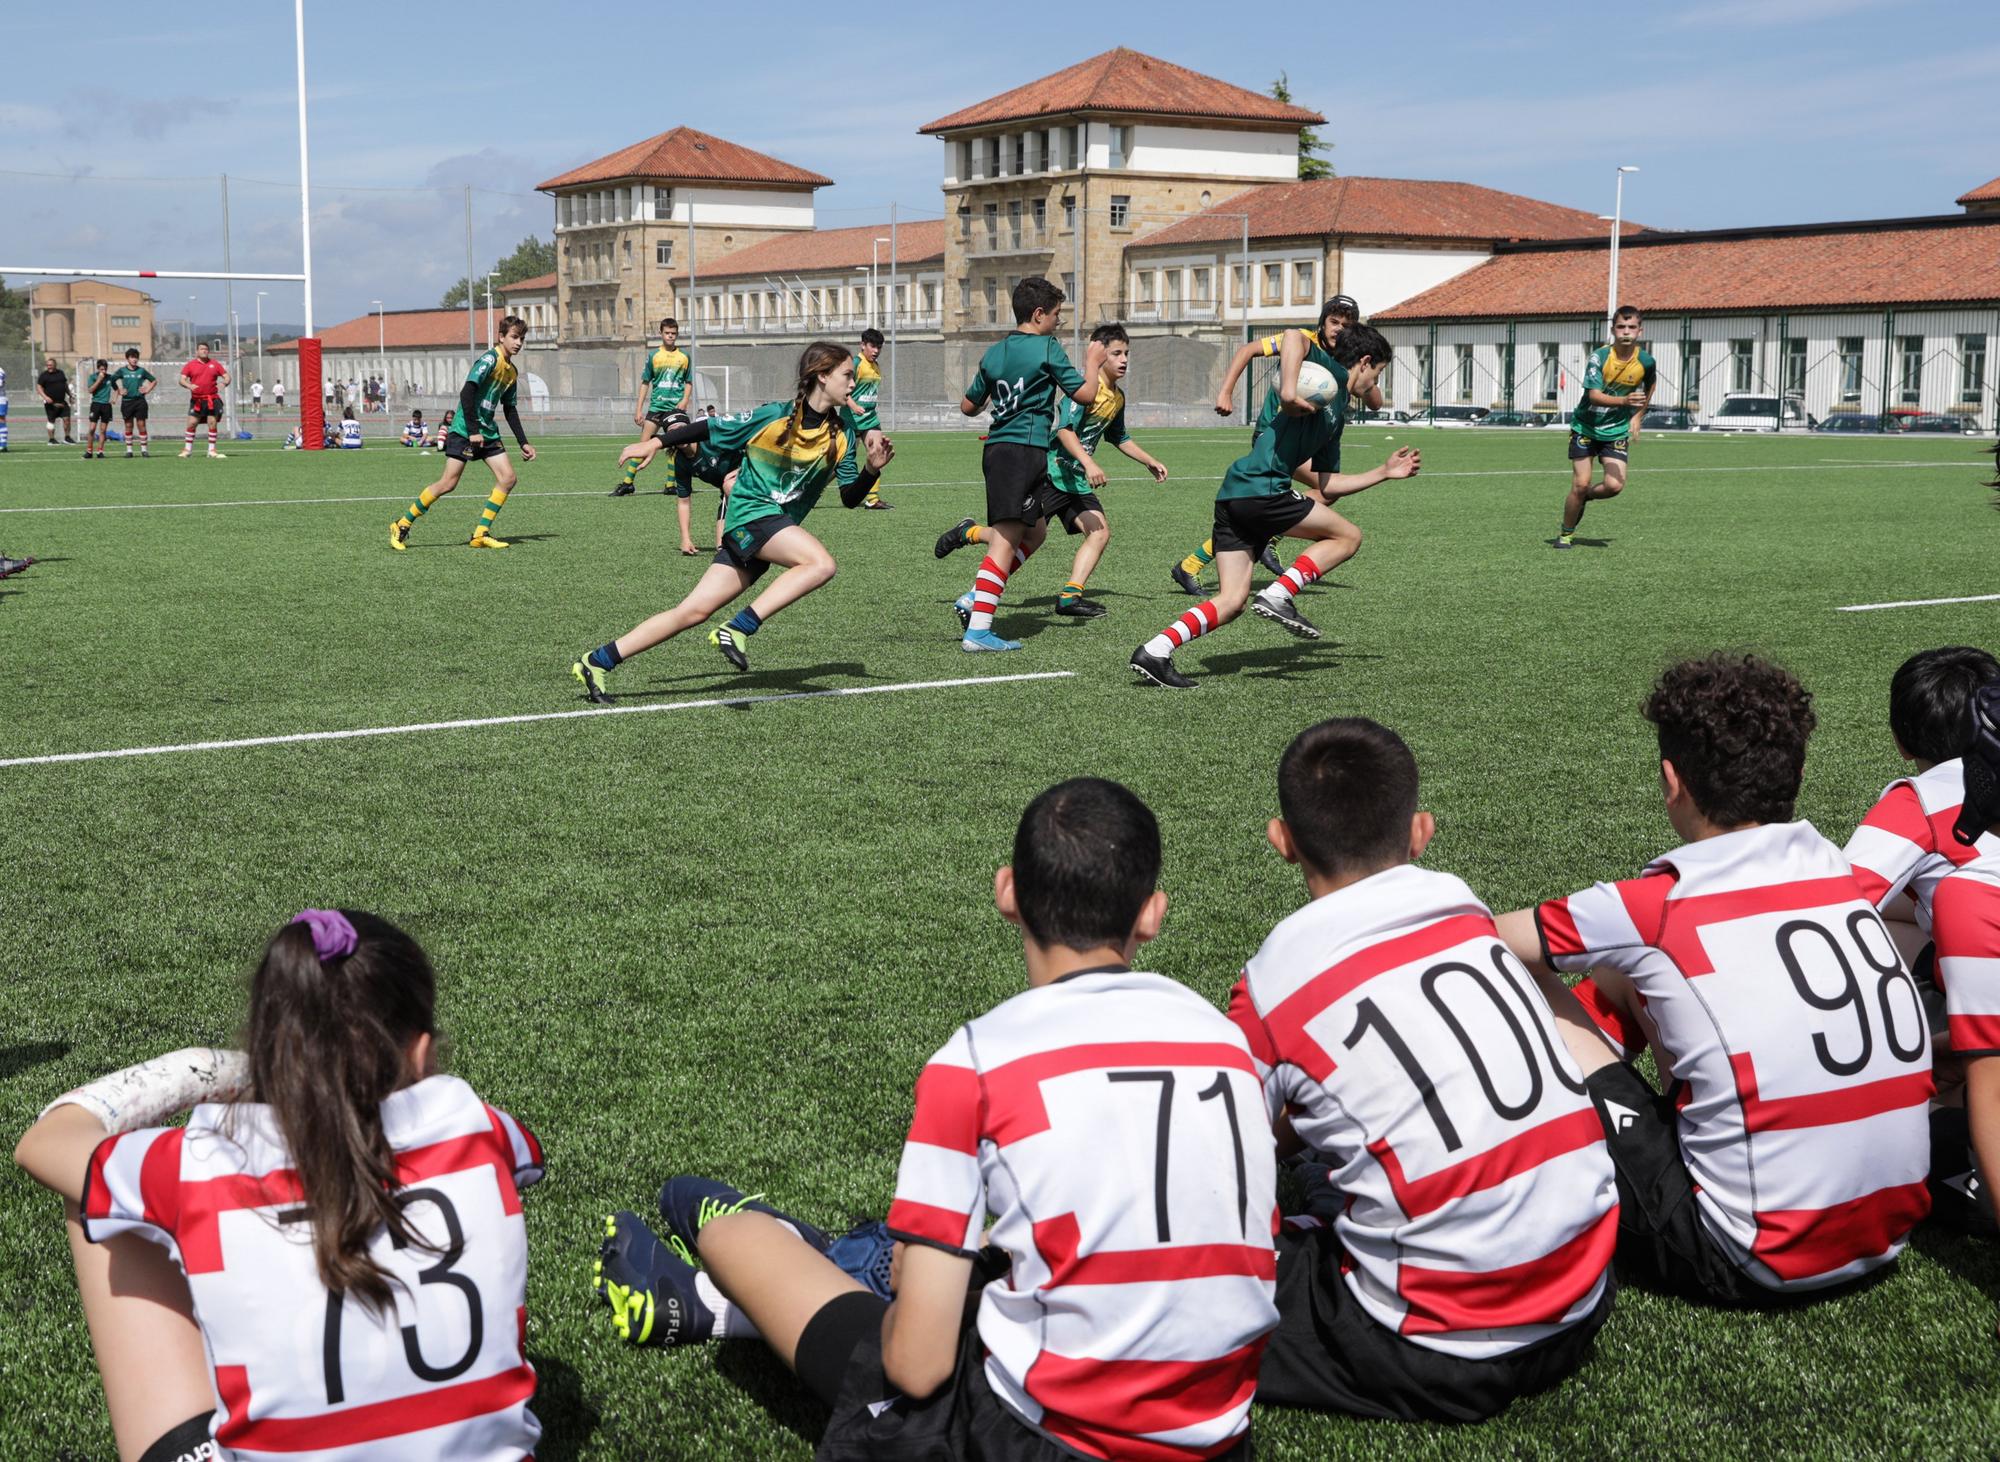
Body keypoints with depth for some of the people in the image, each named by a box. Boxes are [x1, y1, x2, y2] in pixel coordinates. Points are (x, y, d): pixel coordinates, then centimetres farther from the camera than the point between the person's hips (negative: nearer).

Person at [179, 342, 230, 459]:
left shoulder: (215, 364, 9)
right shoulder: (190, 365, 5)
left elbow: (226, 376, 9)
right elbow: (182, 380, 0)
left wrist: (224, 382, -14)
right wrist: (189, 385, -22)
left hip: (212, 400, 1)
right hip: (196, 400, -1)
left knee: (213, 423, 0)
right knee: (191, 423, -5)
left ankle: (212, 450, 8)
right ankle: (187, 450, 6)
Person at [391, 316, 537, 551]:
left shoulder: (512, 371, 14)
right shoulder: (490, 358, -13)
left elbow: (510, 409, 22)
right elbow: (466, 393, -22)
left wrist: (523, 443, 18)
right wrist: (473, 431, -24)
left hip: (487, 431, 9)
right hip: (464, 429, -9)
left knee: (508, 477, -5)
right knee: (449, 482, -10)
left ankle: (481, 534, 0)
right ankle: (402, 526, 3)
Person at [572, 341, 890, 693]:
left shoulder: (841, 433, 5)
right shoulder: (775, 416, -10)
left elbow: (849, 498, 9)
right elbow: (710, 429, 1)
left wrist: (872, 468, -8)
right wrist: (656, 442, 1)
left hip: (779, 526, 6)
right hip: (750, 512, -6)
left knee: (693, 612, 1)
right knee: (821, 563, -29)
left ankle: (597, 663, 7)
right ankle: (739, 629, -24)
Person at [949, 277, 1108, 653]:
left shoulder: (994, 353, 13)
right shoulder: (1047, 348, -5)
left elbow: (969, 406, 20)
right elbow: (1084, 395, -4)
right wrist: (1093, 363, 14)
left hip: (996, 449, 8)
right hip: (1025, 451, -8)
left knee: (1033, 532, 20)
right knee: (1006, 539, -11)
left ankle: (974, 600, 11)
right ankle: (977, 630, -17)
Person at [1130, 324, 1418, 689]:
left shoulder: (1337, 415, 29)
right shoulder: (1329, 373, 3)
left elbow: (1325, 486, 31)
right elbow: (1295, 337, -17)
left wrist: (1385, 472, 36)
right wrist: (1289, 390, -27)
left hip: (1233, 496, 9)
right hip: (1261, 490, -9)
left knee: (1231, 602, 5)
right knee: (1348, 535, 6)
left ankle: (1155, 651, -6)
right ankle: (1279, 595, -7)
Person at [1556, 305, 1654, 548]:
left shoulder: (1645, 362, -8)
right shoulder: (1599, 357, -18)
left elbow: (1649, 387, 15)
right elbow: (1594, 396, -28)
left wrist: (1637, 416, 12)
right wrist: (1625, 401, -43)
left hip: (1617, 431, 2)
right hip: (1586, 427, -2)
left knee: (1614, 486, -12)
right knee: (1580, 484, -6)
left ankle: (1585, 496, 21)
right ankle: (1566, 533, 15)